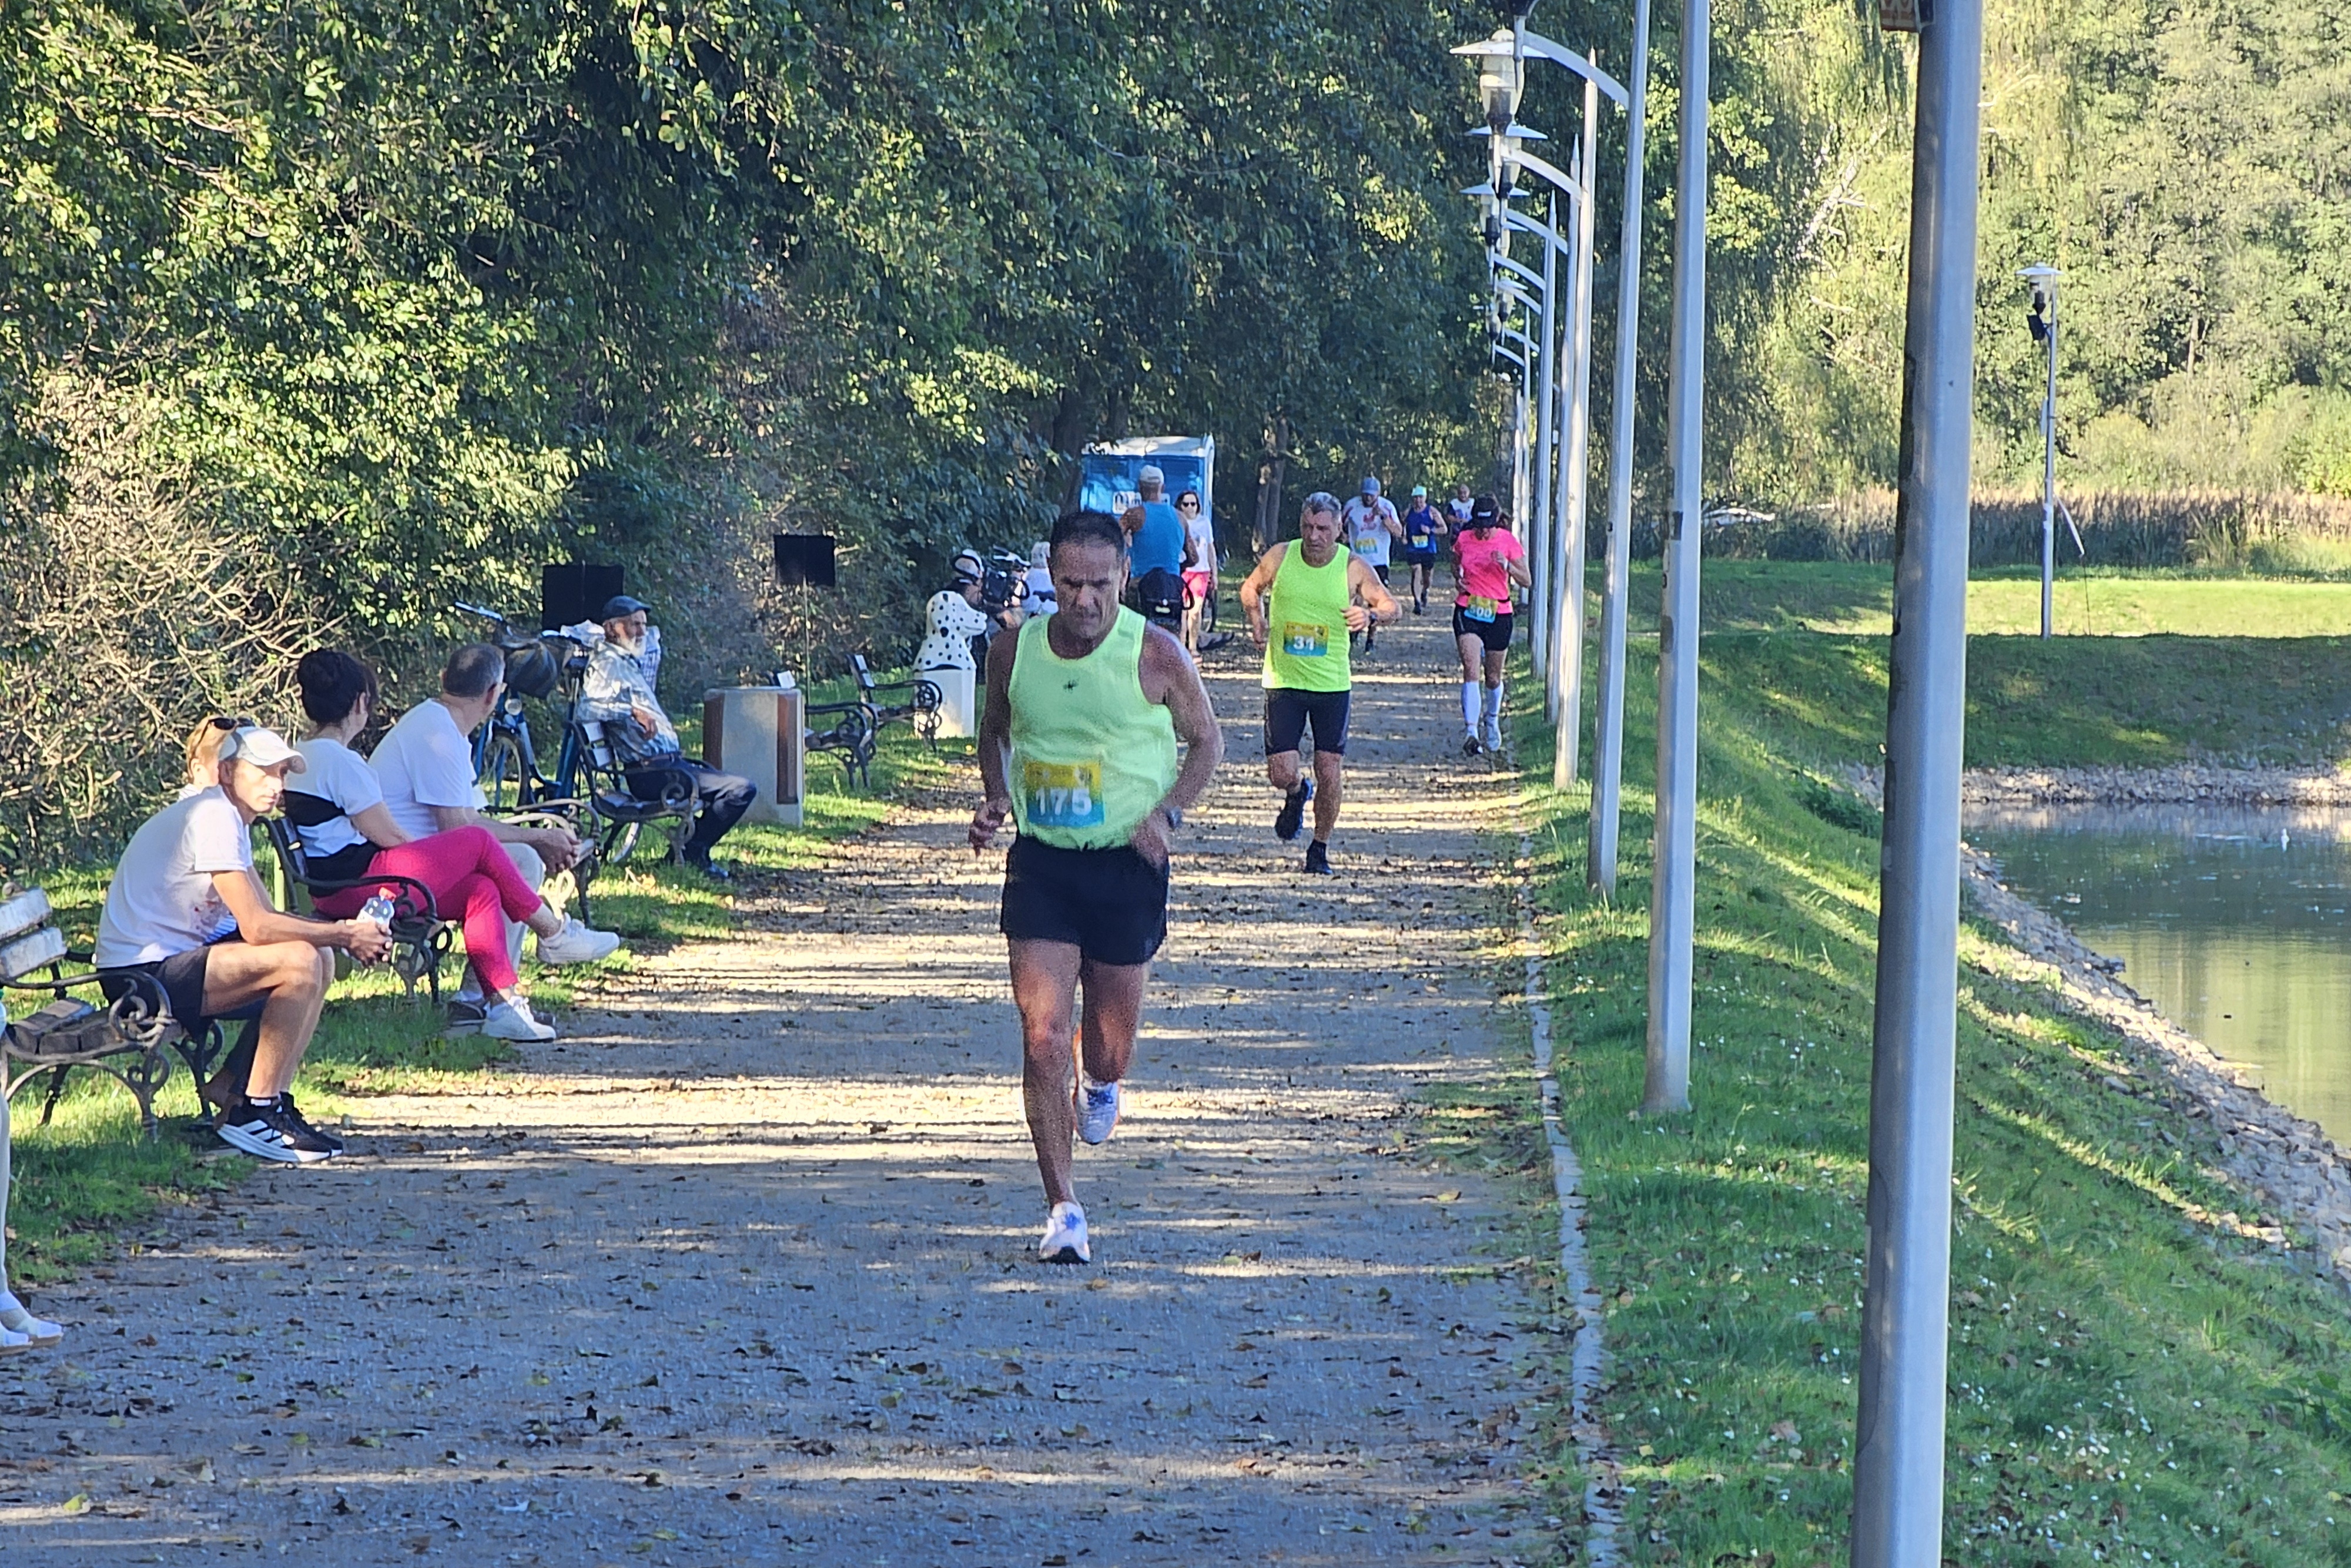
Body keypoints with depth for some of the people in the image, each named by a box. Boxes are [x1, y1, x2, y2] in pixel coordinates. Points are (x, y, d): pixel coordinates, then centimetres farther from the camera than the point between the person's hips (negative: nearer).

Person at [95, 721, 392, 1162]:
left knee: (320, 959, 9)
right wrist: (344, 934, -13)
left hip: (172, 964, 10)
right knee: (299, 962, -23)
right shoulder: (212, 818, -16)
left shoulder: (230, 817, 15)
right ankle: (253, 1114, -15)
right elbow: (256, 927, -21)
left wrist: (343, 932, -3)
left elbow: (264, 918, 12)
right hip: (141, 977, -10)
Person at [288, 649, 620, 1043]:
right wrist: (436, 860, 6)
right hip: (360, 882, -10)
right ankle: (554, 933, 10)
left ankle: (501, 1003, -2)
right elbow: (389, 837, -12)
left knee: (482, 889, 6)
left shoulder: (301, 757, 16)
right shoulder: (340, 761, -16)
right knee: (478, 842, -4)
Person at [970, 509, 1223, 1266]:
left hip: (1127, 865, -1)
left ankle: (1099, 1086, 49)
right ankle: (1063, 1209, -5)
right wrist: (995, 797, 1)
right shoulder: (1014, 653, 0)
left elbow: (1207, 742, 5)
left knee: (1111, 1046, 9)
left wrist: (1165, 812, -10)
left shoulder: (1156, 656, -7)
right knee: (1042, 1038, -12)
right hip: (1040, 863, 1)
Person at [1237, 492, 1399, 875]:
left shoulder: (1353, 567, -7)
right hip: (1283, 682, 0)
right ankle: (1297, 795, 33)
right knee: (1281, 773, -5)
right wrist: (1257, 622, -3)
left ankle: (1320, 849, 19)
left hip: (1332, 684, 0)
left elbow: (1391, 605, 0)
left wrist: (1370, 614, -22)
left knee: (1329, 774, -2)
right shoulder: (1280, 558, -4)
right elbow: (1250, 589, 15)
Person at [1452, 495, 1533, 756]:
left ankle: (1492, 721, 41)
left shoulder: (1509, 542, -5)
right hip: (1467, 612, 0)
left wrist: (1507, 565, -22)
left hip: (1499, 614, 0)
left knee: (1493, 678, 12)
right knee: (1471, 670, -18)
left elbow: (1526, 581, -4)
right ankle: (1470, 730, -25)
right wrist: (1458, 577, 0)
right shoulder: (1464, 540, 0)